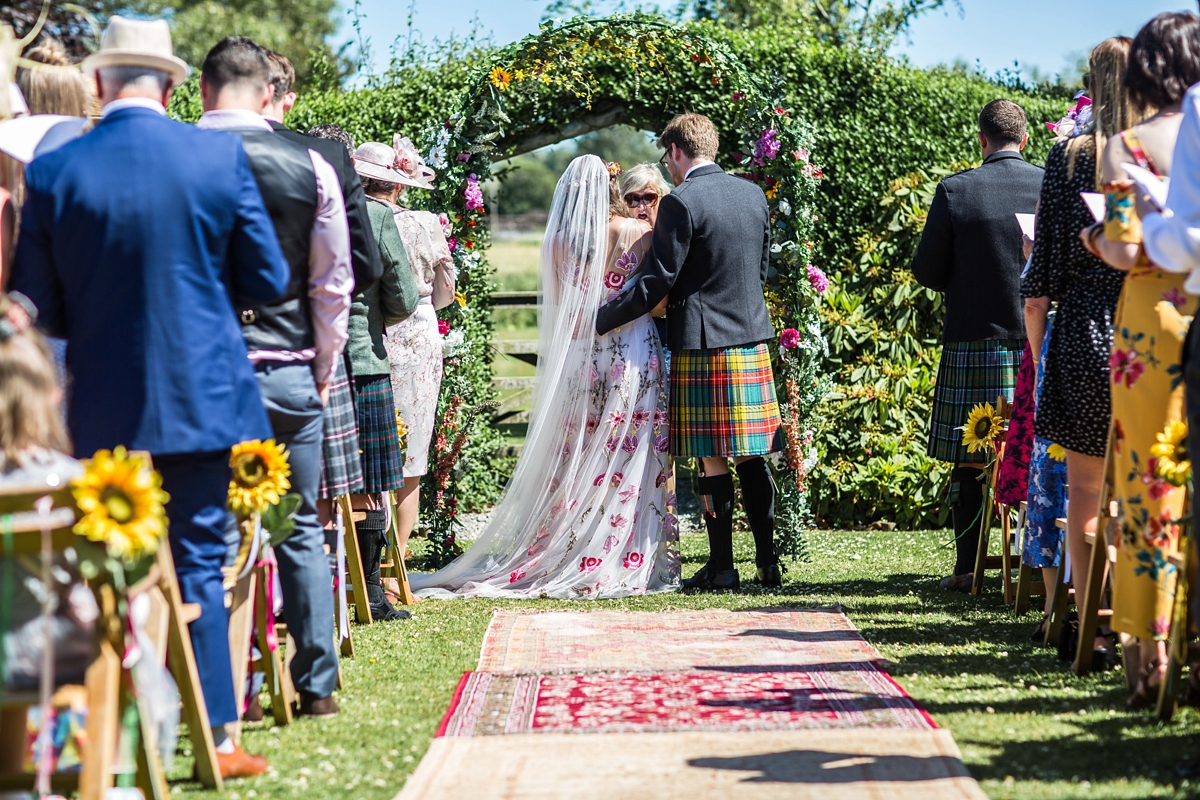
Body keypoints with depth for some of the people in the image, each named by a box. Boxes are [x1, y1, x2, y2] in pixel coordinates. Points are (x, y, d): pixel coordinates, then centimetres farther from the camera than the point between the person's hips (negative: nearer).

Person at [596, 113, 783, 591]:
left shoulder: (681, 203, -12)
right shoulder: (754, 195, 9)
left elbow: (657, 281, -14)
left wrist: (601, 320, -6)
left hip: (701, 345, -6)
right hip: (753, 338, 6)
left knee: (712, 460, -1)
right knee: (752, 457, 11)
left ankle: (722, 566, 2)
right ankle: (767, 560, 11)